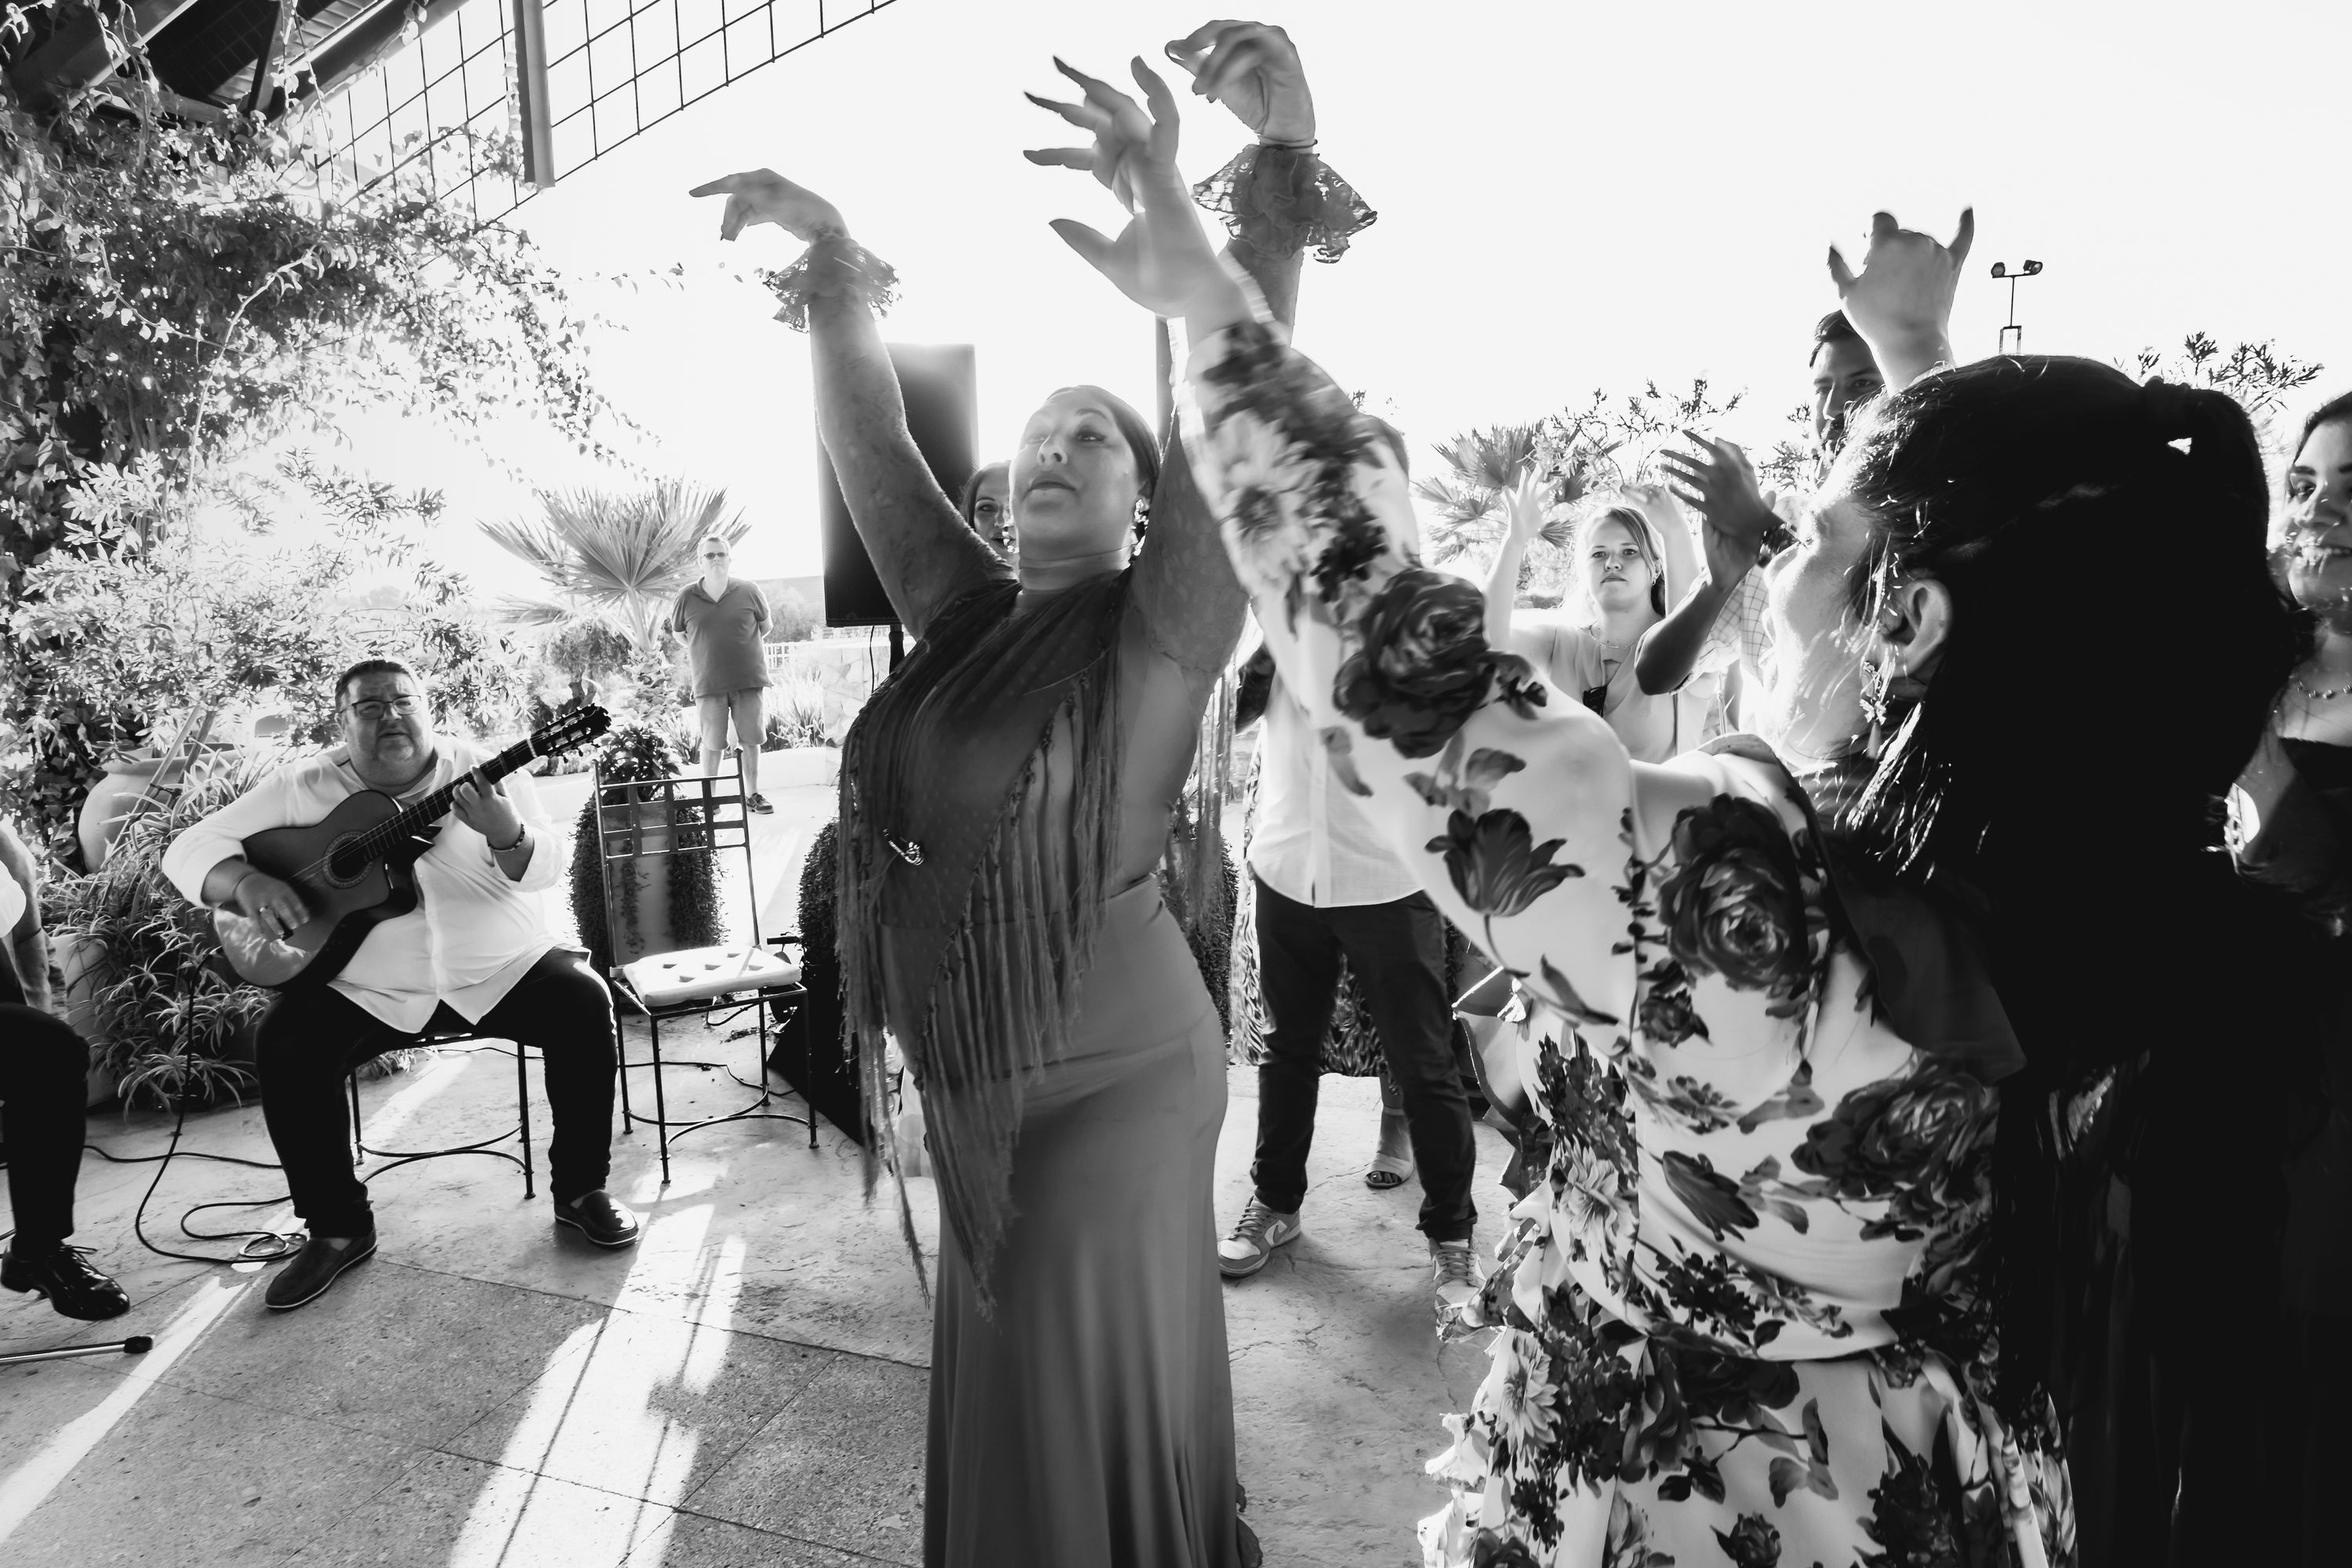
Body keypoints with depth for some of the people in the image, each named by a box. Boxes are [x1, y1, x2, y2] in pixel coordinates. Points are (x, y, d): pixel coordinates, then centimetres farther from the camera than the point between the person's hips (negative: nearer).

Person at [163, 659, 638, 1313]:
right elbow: (190, 848, 2)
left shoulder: (483, 770, -3)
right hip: (365, 988, 1)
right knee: (284, 1048, -21)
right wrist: (248, 881, -20)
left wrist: (504, 832, -36)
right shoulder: (304, 787, 0)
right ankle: (338, 1228, -2)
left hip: (504, 969, -1)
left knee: (584, 1004, -23)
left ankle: (580, 1189, -4)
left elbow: (544, 871, -12)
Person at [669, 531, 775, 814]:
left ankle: (752, 793, 18)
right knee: (712, 743, 2)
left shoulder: (749, 591, -1)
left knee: (751, 739, 5)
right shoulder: (687, 597, -1)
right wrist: (704, 651, 13)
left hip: (749, 678, 1)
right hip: (708, 682, -1)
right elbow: (678, 633, 14)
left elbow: (765, 626, 15)